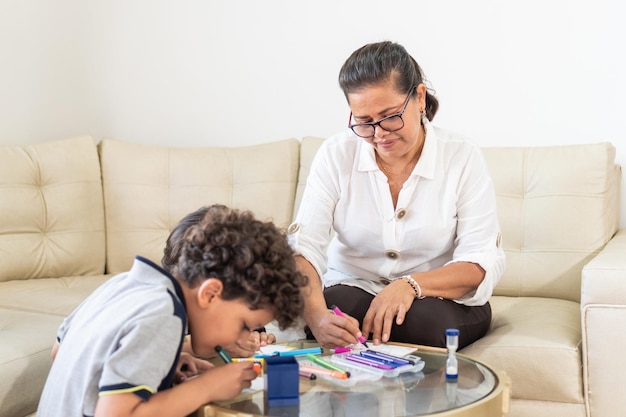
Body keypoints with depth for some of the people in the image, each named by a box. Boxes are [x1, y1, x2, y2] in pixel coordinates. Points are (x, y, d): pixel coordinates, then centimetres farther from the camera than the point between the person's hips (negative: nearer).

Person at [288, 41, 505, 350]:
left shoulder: (462, 158, -7)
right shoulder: (336, 155, -5)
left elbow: (483, 263, -11)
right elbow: (304, 247, -15)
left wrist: (411, 285, -29)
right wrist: (316, 316, -37)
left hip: (439, 298, 0)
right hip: (351, 289, 0)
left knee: (427, 320, -35)